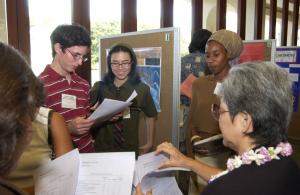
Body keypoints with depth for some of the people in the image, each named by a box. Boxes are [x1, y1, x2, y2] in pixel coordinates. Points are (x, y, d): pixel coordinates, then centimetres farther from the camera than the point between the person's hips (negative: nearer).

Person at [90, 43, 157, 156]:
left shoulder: (142, 89, -7)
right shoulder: (99, 87, -4)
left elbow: (150, 117, 7)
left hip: (130, 150, -1)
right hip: (101, 149, 1)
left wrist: (149, 144, 7)